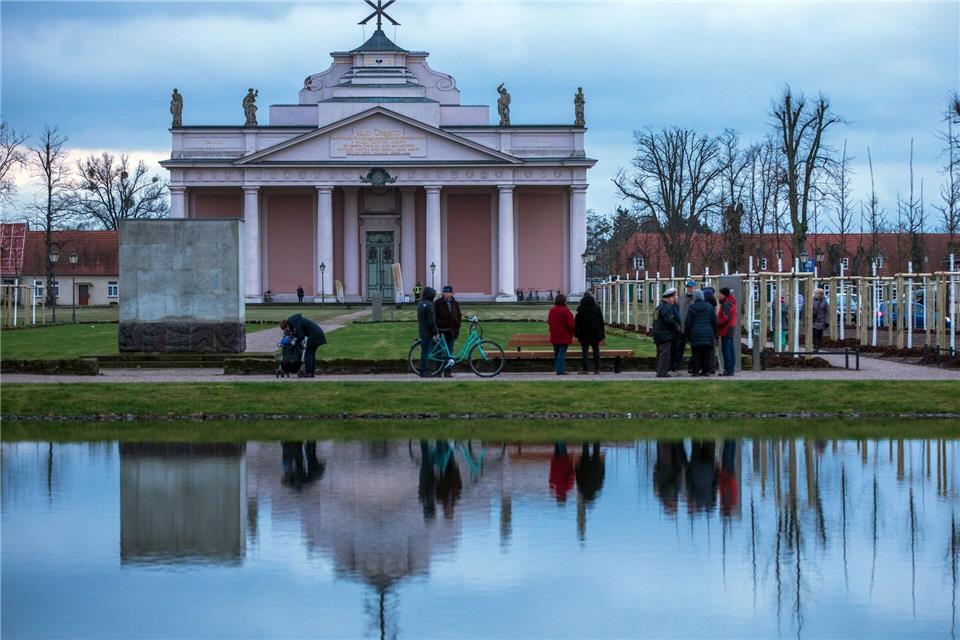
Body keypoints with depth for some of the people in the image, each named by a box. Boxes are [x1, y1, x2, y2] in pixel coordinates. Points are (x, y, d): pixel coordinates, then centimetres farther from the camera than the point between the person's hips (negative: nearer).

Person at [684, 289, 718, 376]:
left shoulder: (691, 308, -3)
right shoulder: (709, 307, 4)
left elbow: (688, 323, -2)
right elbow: (714, 322, 6)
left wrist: (687, 336, 7)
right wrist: (715, 334, 14)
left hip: (695, 334, -2)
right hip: (708, 334, 2)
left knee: (696, 354, 2)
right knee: (707, 353, 8)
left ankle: (696, 370, -2)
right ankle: (706, 370, 7)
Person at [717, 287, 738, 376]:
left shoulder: (726, 304, -14)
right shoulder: (731, 302, 19)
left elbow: (725, 317, -22)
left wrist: (717, 324, -13)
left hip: (726, 329, -11)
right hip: (731, 329, 11)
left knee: (726, 350, -11)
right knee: (730, 350, 11)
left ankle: (728, 369, -13)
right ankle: (731, 369, 14)